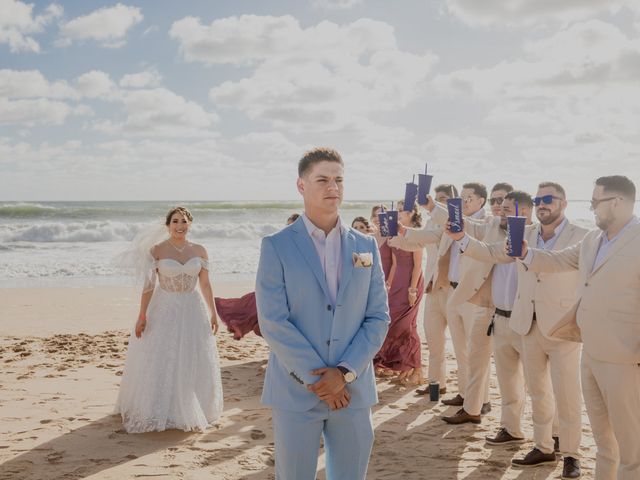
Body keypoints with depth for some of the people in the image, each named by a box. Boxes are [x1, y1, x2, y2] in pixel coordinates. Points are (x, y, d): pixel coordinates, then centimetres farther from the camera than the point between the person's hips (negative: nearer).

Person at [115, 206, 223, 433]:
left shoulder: (199, 251, 2)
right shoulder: (157, 251, -6)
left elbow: (206, 284, 7)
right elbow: (148, 284, -7)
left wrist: (213, 313, 7)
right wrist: (142, 315, -12)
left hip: (192, 311, 3)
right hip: (163, 311, -2)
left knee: (193, 363, 7)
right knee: (157, 362, -2)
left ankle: (190, 411, 25)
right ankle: (155, 412, 9)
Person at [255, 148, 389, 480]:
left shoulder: (366, 247, 7)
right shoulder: (276, 246, -3)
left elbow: (378, 318, 3)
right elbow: (273, 322, -10)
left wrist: (344, 372, -10)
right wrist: (317, 380, -13)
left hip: (353, 391, 3)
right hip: (295, 392, -3)